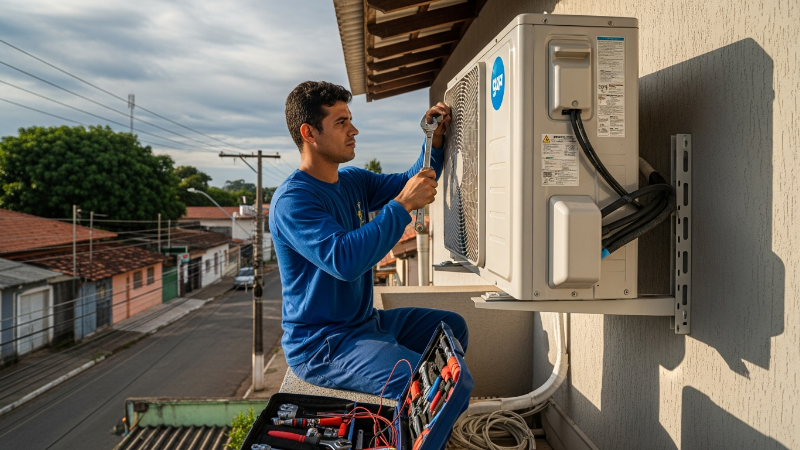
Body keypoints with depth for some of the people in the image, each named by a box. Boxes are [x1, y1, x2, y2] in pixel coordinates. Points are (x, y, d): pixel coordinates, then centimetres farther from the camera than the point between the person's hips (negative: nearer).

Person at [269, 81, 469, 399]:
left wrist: (434, 141, 0)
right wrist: (402, 205, -28)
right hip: (320, 345, -9)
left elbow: (413, 182, 18)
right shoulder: (291, 200, -20)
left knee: (452, 326, 19)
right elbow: (345, 260, -33)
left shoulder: (353, 181, 7)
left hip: (366, 321, 9)